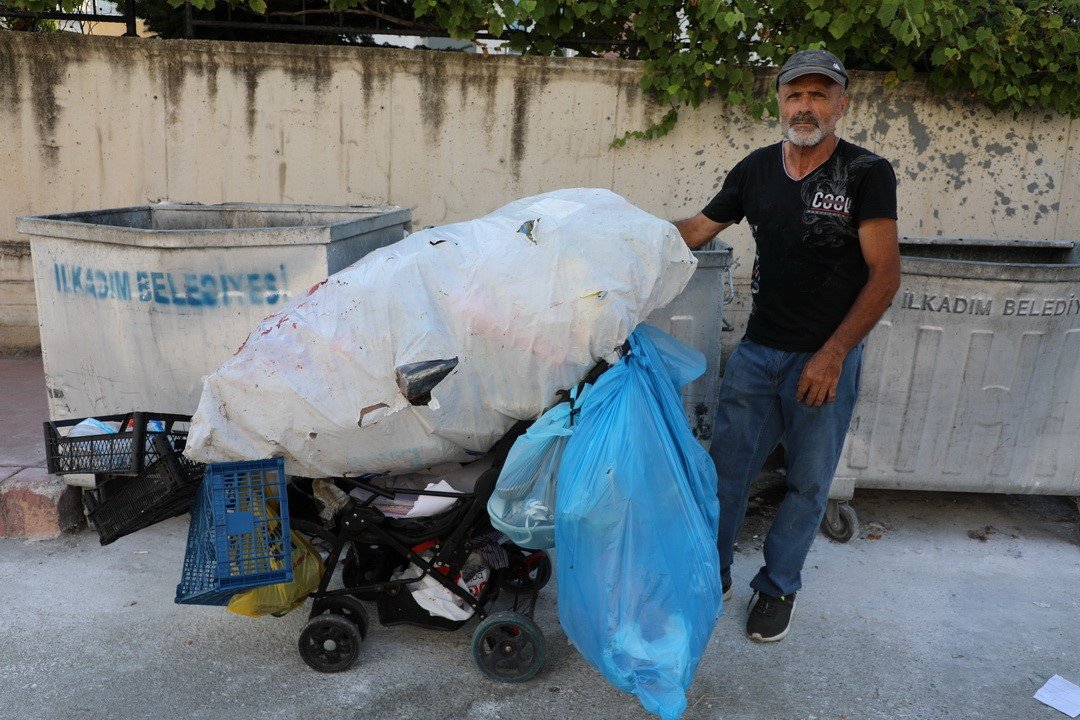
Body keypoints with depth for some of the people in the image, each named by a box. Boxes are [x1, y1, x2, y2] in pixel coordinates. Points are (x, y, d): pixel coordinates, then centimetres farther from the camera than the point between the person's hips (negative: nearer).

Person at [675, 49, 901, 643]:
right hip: (757, 350, 4)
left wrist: (832, 355, -18)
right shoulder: (756, 169, 4)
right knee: (726, 469, 9)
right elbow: (696, 230, 13)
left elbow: (885, 273, -12)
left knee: (808, 483, 10)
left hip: (828, 359, -3)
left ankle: (778, 587, 31)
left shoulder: (867, 172, -9)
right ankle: (713, 575, 29)